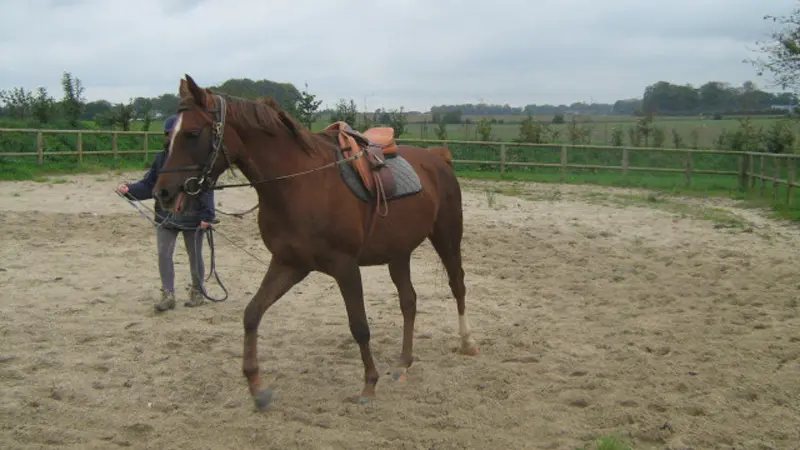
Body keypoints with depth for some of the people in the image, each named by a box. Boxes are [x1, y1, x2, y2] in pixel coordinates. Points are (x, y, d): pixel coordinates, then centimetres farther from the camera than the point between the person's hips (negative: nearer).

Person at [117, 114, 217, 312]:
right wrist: (130, 189, -12)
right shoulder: (162, 158, 5)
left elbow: (206, 189, -11)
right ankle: (168, 294, 8)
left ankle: (197, 292, 27)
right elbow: (149, 185, 6)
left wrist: (206, 215, -17)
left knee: (195, 256, 11)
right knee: (164, 254, -1)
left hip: (192, 217, -4)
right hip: (166, 216, 4)